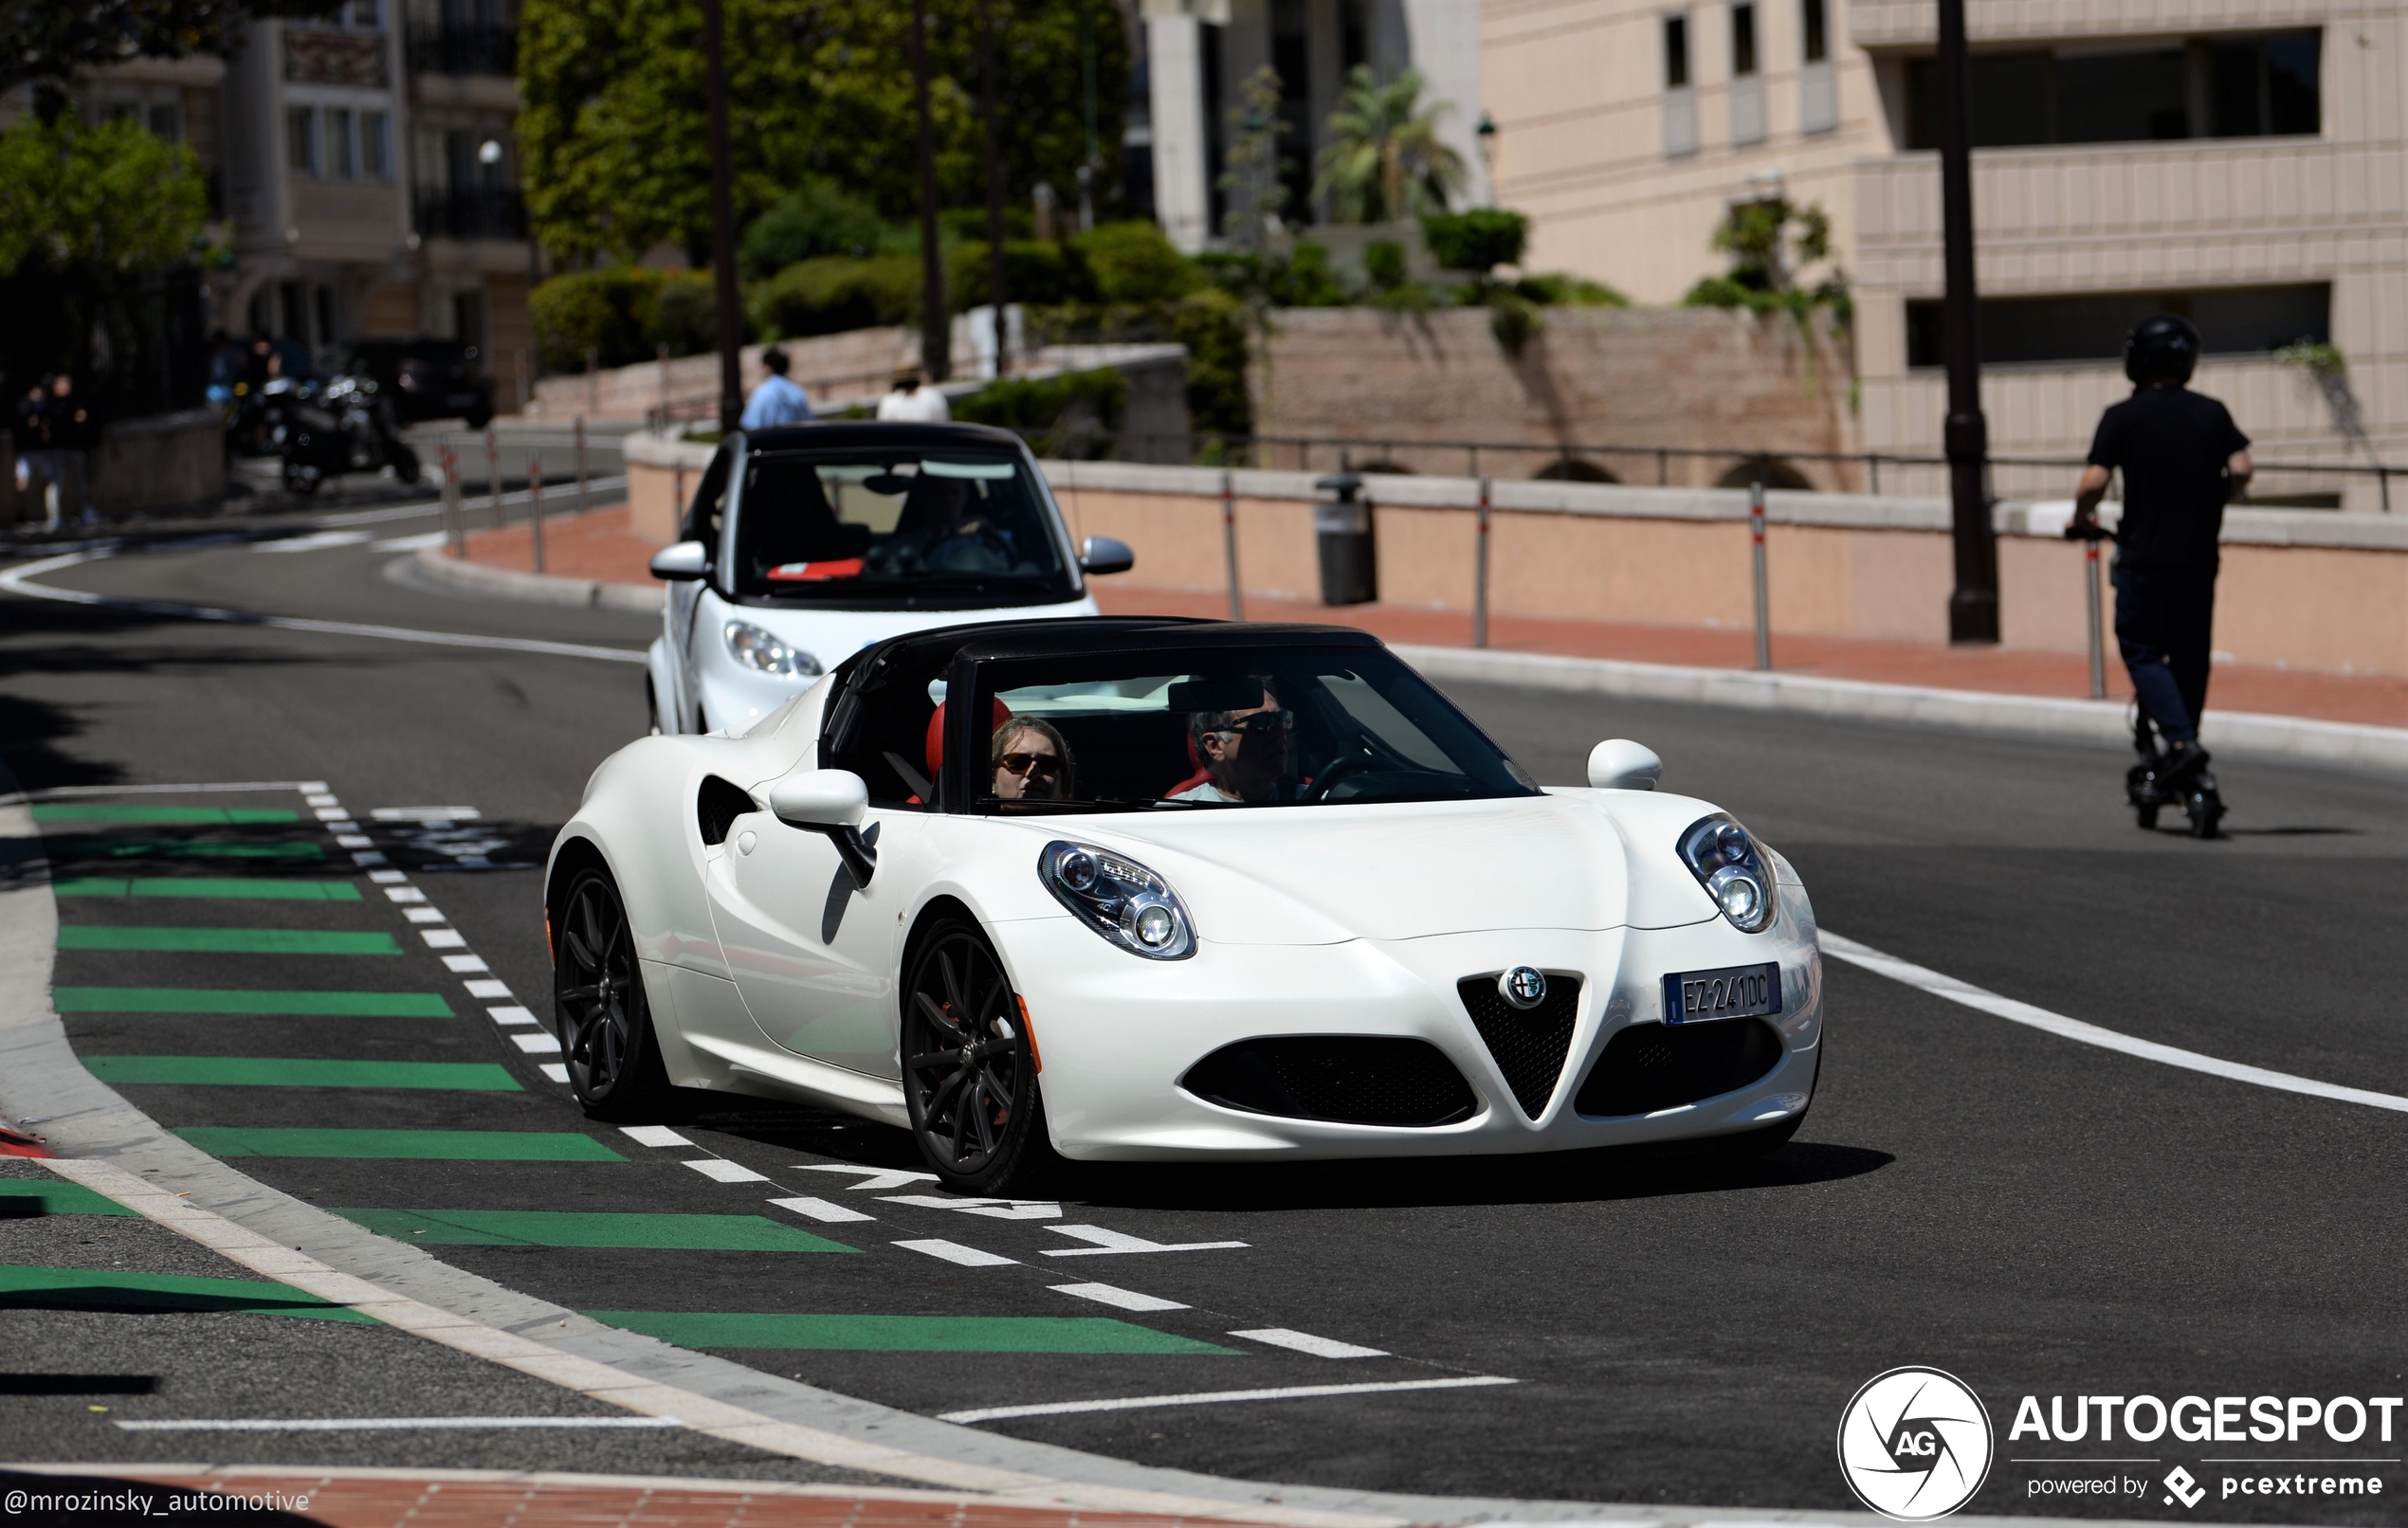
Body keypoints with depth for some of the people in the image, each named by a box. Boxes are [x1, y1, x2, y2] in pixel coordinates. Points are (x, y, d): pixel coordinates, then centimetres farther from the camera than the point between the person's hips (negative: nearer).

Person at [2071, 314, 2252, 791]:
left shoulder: (2122, 417, -5)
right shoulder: (2212, 413, 4)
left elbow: (2093, 483, -13)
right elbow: (2241, 469, -5)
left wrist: (2082, 517, 7)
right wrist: (2213, 506, 14)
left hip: (2144, 557, -3)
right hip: (2199, 555, 3)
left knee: (2141, 649, 6)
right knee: (2191, 654, 16)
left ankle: (2180, 739, -11)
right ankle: (2186, 739, 21)